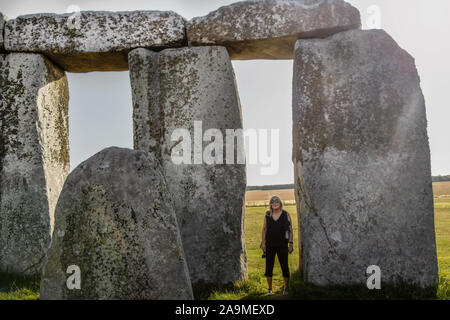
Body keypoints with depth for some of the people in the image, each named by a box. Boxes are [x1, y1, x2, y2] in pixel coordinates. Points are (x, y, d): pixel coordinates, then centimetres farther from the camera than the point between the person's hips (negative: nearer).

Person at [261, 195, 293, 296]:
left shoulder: (286, 215, 0)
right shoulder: (267, 215, 5)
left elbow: (290, 230, 2)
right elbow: (264, 229, 10)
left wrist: (291, 243, -5)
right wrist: (263, 242, 2)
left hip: (282, 246, -2)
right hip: (270, 245, 2)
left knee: (284, 266, 0)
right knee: (269, 267, 4)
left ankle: (286, 288, 13)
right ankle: (269, 289, 17)